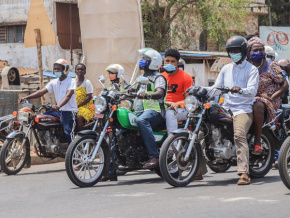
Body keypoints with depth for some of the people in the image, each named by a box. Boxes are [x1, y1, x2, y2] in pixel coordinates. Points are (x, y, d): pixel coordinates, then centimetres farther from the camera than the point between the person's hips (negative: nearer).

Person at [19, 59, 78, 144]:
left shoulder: (71, 81, -12)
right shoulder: (54, 82, 9)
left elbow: (68, 95, -27)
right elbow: (42, 92, 1)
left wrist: (58, 106, -46)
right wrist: (26, 97, -13)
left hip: (69, 111, -7)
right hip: (59, 111, 7)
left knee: (68, 132, -19)